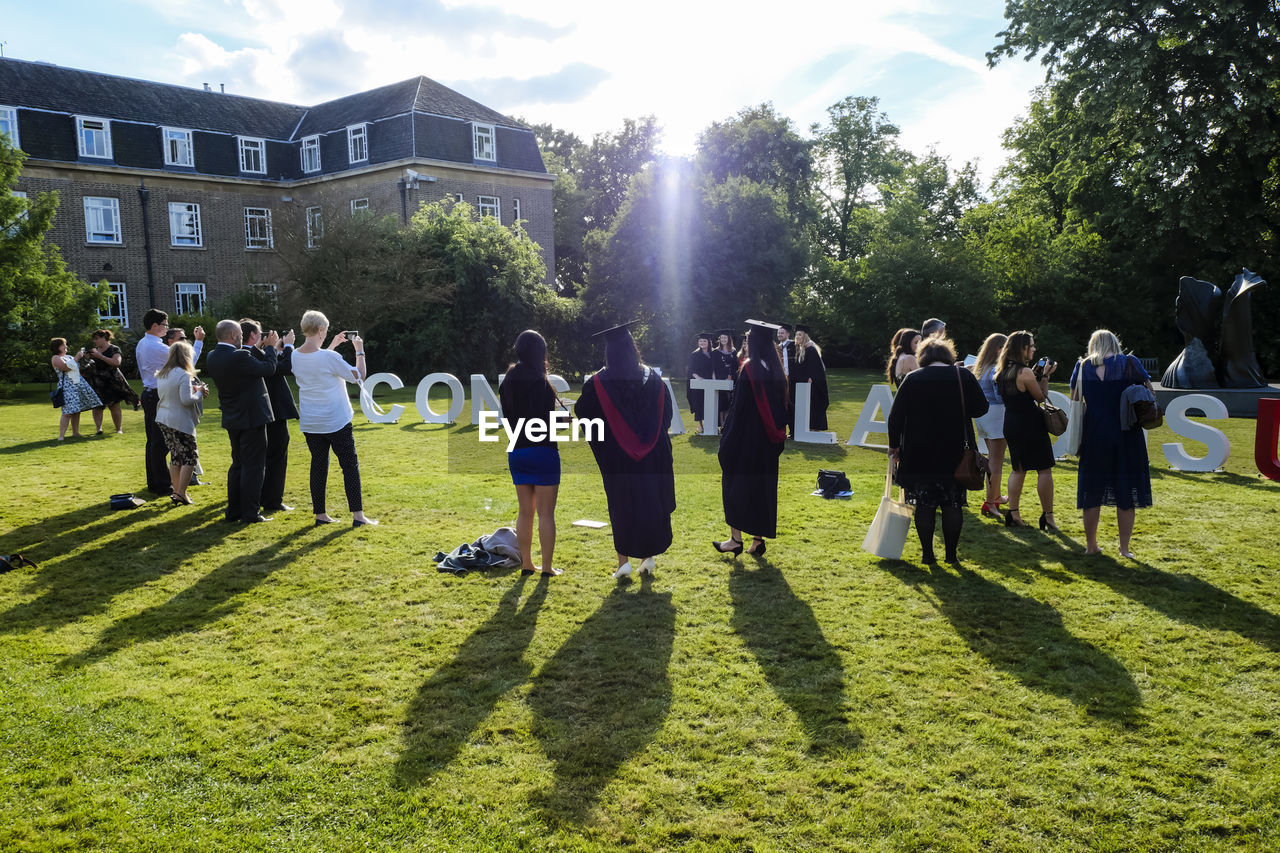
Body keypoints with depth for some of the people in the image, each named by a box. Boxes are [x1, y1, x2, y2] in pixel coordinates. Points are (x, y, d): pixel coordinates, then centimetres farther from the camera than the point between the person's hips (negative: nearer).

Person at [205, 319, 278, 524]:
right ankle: (251, 513, 1)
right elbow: (269, 369, -14)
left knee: (238, 464, 18)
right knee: (253, 466, -1)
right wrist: (271, 347, 1)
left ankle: (234, 510, 21)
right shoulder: (239, 357, -22)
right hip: (251, 417, -8)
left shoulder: (212, 357, 3)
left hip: (231, 419, 8)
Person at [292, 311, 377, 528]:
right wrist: (359, 350, 0)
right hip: (336, 421, -6)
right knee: (350, 465, 3)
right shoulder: (329, 357, -19)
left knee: (318, 465, 12)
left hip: (310, 423, 6)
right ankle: (358, 515, 3)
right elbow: (359, 376, -10)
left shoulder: (295, 356, 0)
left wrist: (331, 346, 22)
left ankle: (320, 514, 15)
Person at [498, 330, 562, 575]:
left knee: (525, 512, 14)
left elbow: (507, 416, 12)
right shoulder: (540, 382, -15)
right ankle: (547, 567, 6)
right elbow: (548, 419, -19)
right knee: (546, 513, 2)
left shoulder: (508, 381, 6)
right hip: (543, 451, -6)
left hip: (516, 452, 7)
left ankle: (526, 564, 20)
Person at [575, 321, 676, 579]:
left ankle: (623, 560, 8)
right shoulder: (653, 378, -2)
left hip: (616, 458, -2)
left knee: (621, 505, 8)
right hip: (653, 456, 2)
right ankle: (649, 557, 19)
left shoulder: (598, 383, -10)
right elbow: (667, 415, 7)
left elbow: (582, 413, 1)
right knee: (651, 502, 13)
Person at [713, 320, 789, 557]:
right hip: (768, 443, 6)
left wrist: (726, 437, -9)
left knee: (736, 484, 5)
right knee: (763, 488, 11)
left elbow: (738, 409, -16)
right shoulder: (776, 370, 5)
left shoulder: (749, 370, -15)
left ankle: (736, 539, 8)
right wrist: (776, 436, 17)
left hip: (745, 439, -6)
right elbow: (781, 406, 10)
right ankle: (758, 540, 15)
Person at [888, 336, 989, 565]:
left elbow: (895, 416, -3)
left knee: (924, 505, 6)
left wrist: (894, 444, 7)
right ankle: (951, 553, 12)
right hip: (954, 456, 0)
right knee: (953, 505, 9)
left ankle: (927, 553, 9)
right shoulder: (963, 376, -2)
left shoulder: (912, 379, -2)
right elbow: (980, 408, 1)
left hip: (918, 455, 0)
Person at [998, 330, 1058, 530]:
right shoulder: (1025, 372, -17)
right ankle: (1047, 516, 4)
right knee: (1044, 469, 1)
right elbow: (1041, 397, -7)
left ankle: (1013, 513, 14)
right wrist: (1045, 375, 1)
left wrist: (1036, 375, 11)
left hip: (1011, 424, 8)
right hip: (1030, 424, -8)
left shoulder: (1005, 371, 7)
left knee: (1018, 469, 15)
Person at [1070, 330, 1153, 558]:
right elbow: (1149, 390, 3)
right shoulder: (1129, 363, -3)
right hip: (1127, 436, -1)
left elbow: (1074, 398, 8)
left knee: (1093, 490, 10)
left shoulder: (1083, 366, 2)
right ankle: (1124, 548, 10)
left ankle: (1091, 545, 17)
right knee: (1126, 491, 6)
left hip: (1094, 436, 2)